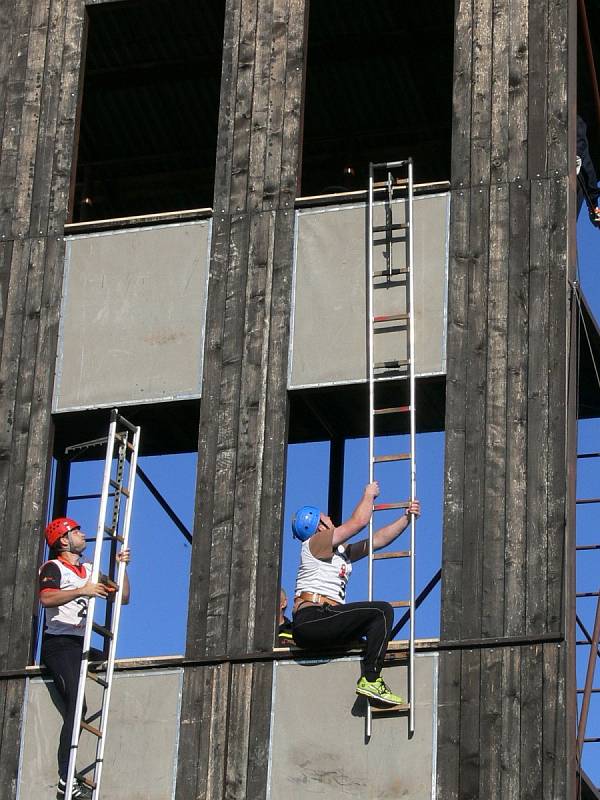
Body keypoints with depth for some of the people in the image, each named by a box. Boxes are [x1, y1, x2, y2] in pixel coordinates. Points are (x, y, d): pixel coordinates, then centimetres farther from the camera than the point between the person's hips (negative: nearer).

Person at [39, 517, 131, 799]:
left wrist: (122, 567, 10)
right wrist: (82, 591, -31)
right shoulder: (53, 567, -2)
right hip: (58, 644, -8)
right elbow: (46, 598, -23)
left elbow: (122, 597, 22)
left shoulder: (89, 571, 22)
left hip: (80, 645, 8)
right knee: (76, 704, -21)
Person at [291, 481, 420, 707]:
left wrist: (407, 517, 21)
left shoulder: (341, 551, 25)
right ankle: (370, 680, -25)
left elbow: (378, 540, 25)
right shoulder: (316, 543, 0)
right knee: (382, 610, -17)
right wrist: (369, 495, 13)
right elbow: (359, 521, -3)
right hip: (311, 618, -10)